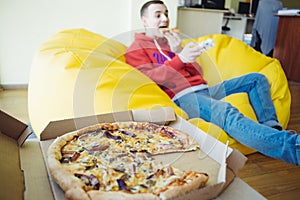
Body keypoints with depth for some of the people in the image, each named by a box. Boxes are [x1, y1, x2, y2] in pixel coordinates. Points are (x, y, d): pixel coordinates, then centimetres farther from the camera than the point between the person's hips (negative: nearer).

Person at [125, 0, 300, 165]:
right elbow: (151, 76, -13)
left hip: (204, 90, 8)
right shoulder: (136, 50, 8)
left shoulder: (172, 40, 27)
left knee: (256, 79, 5)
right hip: (183, 97, -8)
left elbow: (197, 72, 16)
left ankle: (271, 127, -12)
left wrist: (177, 52, -2)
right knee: (226, 112, -37)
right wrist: (179, 59, -28)